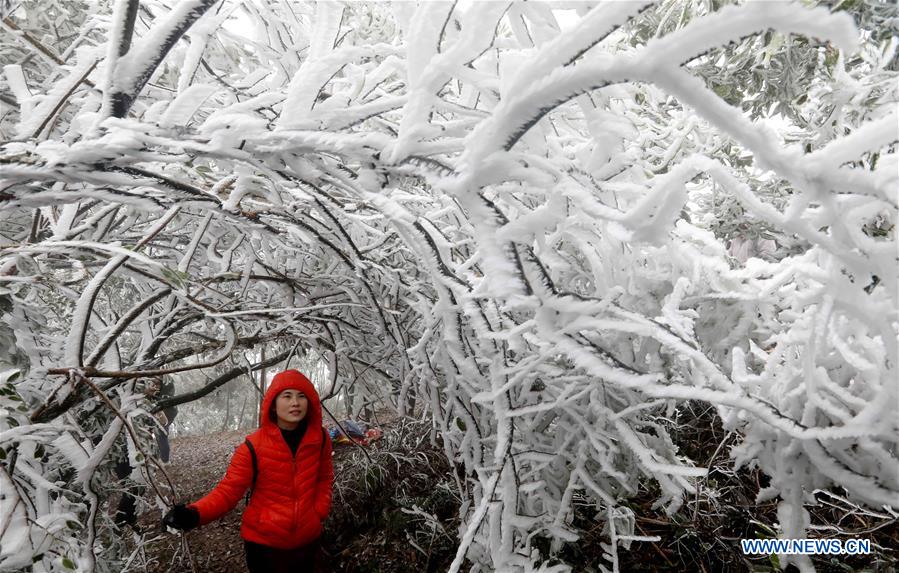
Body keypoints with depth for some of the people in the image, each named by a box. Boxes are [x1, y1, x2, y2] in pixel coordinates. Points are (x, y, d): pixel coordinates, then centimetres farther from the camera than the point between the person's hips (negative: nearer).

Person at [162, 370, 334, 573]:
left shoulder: (320, 438, -9)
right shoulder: (254, 446, -18)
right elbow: (229, 490, -18)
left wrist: (320, 511, -5)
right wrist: (195, 514, -33)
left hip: (307, 539, 3)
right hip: (264, 542, -3)